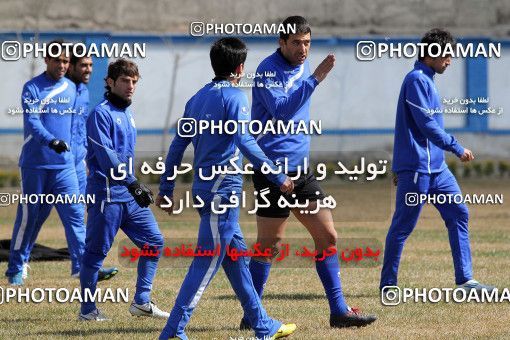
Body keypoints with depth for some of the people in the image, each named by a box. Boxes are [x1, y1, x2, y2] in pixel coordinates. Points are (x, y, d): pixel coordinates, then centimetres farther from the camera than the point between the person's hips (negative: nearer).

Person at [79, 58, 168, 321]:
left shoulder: (127, 113, 17)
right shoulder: (101, 114, -10)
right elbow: (105, 156, -19)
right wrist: (132, 183, -23)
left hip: (130, 194, 9)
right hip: (107, 194, -9)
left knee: (153, 241, 3)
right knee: (96, 251, -1)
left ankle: (142, 302, 9)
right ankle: (88, 309, 7)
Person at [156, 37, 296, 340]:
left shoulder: (198, 98, 13)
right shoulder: (234, 96, -10)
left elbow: (177, 146, 16)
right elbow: (245, 143, -21)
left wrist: (166, 189, 22)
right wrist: (279, 178, -18)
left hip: (204, 187, 9)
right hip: (223, 189, -9)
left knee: (236, 256, 16)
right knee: (207, 263, -8)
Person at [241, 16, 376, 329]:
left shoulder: (303, 67, 14)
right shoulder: (268, 70, -12)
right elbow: (281, 110, -26)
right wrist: (314, 79, -28)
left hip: (298, 168, 8)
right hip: (273, 166, -8)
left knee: (327, 236, 4)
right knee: (270, 241, -5)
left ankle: (339, 310, 7)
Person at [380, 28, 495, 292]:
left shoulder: (426, 80, 18)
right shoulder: (417, 79, -12)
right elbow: (426, 124, -18)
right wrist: (456, 148, -13)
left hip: (436, 166, 10)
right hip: (416, 166, -10)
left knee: (458, 214, 5)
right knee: (404, 224, -4)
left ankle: (464, 279, 6)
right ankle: (388, 284, 3)